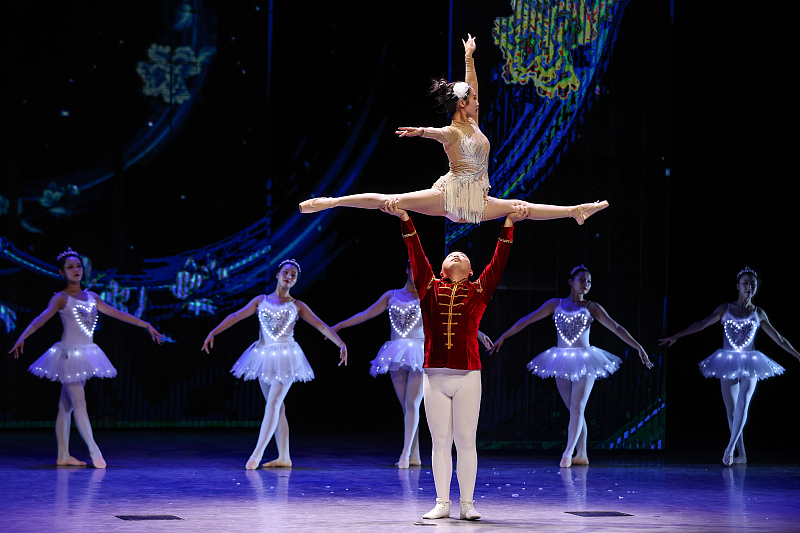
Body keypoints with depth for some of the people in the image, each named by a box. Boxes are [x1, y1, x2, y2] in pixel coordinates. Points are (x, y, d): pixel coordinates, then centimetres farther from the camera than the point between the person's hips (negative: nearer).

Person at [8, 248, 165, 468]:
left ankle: (63, 455, 10)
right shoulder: (61, 298, -5)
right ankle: (94, 451, -11)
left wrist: (146, 325, 16)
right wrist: (23, 336, -36)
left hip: (85, 355, 6)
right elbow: (42, 318, -20)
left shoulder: (91, 297, 13)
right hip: (69, 355, -6)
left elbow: (118, 314, 17)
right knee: (79, 404, -10)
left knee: (66, 406, 9)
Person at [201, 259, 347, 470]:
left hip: (285, 359, -3)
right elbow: (236, 316, 5)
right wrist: (213, 333, -4)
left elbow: (322, 326, 2)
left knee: (273, 404, -14)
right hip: (264, 357, 3)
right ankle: (283, 457, 9)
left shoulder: (297, 306, 6)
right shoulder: (261, 300, 10)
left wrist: (341, 344, -8)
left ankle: (257, 453, -19)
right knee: (276, 406, 6)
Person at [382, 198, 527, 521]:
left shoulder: (479, 291, 9)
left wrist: (509, 225, -4)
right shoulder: (430, 288, 11)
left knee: (465, 442, 2)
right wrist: (404, 219, -4)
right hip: (434, 377, 1)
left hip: (467, 376, -1)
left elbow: (499, 260, 3)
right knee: (440, 443, 5)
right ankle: (442, 503, 11)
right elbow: (416, 254, 4)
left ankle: (467, 504, 8)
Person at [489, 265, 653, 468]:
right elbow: (527, 320, 9)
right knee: (574, 410, 6)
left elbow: (616, 328, 1)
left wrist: (639, 348, -7)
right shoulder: (556, 304, 7)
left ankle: (568, 453, -19)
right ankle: (582, 455, 12)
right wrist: (502, 337, 7)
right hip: (561, 362, 2)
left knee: (577, 407, -12)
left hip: (584, 362, -2)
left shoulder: (591, 308, 4)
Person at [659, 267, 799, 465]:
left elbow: (778, 338, 14)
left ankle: (730, 447, -27)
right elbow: (701, 325, 2)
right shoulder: (726, 309, 4)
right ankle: (741, 455, 9)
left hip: (749, 366, -1)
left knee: (743, 403, -22)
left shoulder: (758, 314, 7)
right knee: (731, 411, 1)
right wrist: (675, 336, -4)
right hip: (727, 365, 1)